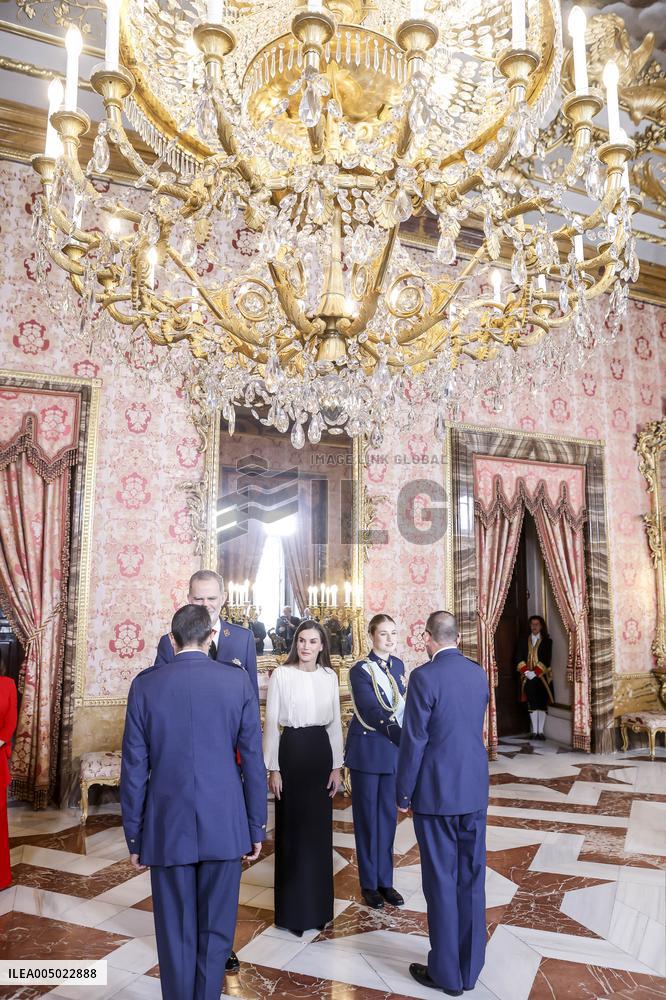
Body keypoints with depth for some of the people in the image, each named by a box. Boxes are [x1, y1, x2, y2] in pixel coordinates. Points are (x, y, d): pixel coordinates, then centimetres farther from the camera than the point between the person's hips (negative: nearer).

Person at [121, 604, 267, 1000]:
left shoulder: (145, 684, -5)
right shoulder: (238, 681, -6)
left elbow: (134, 765, -2)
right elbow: (253, 760, -3)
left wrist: (134, 834, 7)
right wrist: (256, 826, 7)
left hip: (167, 827, 0)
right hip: (224, 825, 0)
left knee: (175, 933, 14)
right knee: (216, 930, 15)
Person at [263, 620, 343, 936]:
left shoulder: (329, 676, 3)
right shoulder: (281, 675, -8)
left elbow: (335, 723, 8)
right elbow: (271, 723, -5)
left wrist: (336, 766, 6)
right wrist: (272, 768, -7)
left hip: (321, 751, 4)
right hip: (292, 750, -3)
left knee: (320, 829, 11)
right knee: (292, 829, 6)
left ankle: (318, 904, 29)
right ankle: (293, 909, 22)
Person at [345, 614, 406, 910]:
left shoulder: (398, 666, 4)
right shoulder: (361, 670, -16)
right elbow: (374, 713, -23)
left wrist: (405, 740, 3)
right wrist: (406, 740, -31)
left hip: (394, 749, 5)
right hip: (368, 750, -5)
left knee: (388, 815, 14)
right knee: (368, 816, 8)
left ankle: (385, 881, 27)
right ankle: (369, 883, 23)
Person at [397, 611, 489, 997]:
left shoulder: (424, 676, -17)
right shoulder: (479, 673, 3)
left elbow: (414, 741, -15)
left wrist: (404, 794, -3)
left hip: (437, 792, -6)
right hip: (475, 790, 6)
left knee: (442, 881, 7)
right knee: (472, 878, 15)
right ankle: (470, 968, 28)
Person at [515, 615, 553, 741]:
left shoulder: (547, 641, 2)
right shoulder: (524, 641, 9)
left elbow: (547, 659, -6)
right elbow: (519, 658, 4)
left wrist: (535, 672, -15)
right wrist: (526, 671, -11)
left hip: (542, 676, -2)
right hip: (528, 677, 2)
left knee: (542, 704, -2)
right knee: (532, 704, 2)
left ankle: (540, 731, 3)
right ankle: (534, 731, 6)